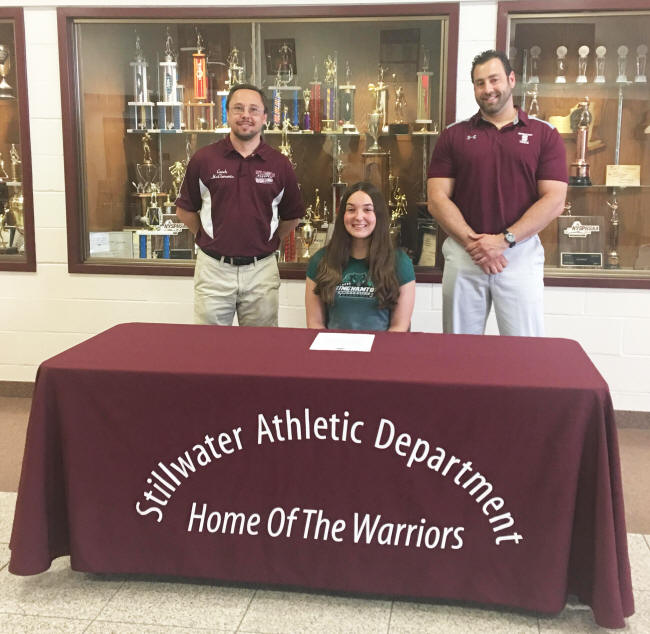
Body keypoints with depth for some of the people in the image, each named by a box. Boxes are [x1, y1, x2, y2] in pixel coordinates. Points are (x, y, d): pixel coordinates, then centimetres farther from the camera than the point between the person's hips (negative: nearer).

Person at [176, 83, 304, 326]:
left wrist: (268, 241, 7)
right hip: (213, 268, -1)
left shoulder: (279, 164, 2)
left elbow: (292, 216, 13)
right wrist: (209, 238, 6)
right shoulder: (203, 159, -1)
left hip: (261, 269, 1)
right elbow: (184, 210, 8)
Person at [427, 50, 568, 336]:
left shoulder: (544, 134, 5)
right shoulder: (453, 135, 8)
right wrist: (474, 243, -12)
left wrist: (504, 240, -14)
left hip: (521, 253, -1)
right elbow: (437, 199, 1)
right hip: (463, 255, 1)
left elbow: (553, 201, -3)